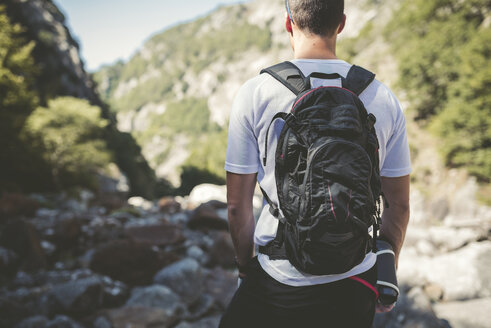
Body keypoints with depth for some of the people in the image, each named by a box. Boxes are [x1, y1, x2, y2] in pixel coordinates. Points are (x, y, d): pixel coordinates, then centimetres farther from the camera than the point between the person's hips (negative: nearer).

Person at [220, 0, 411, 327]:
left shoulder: (254, 93, -9)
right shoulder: (384, 98, -3)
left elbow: (238, 206, -5)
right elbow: (399, 206, 4)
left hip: (277, 282, -2)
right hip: (354, 283, 3)